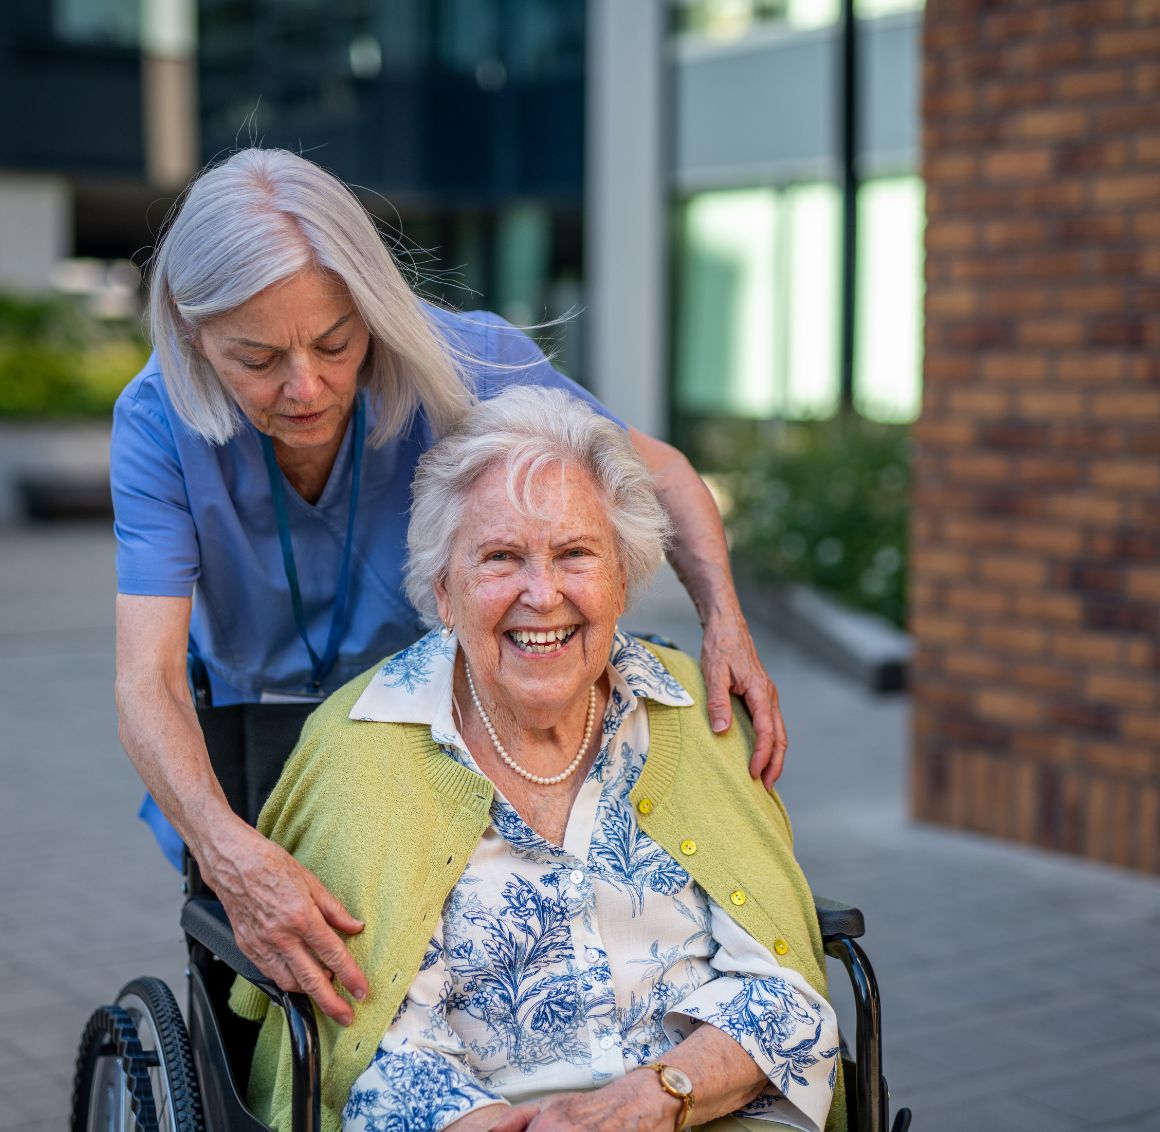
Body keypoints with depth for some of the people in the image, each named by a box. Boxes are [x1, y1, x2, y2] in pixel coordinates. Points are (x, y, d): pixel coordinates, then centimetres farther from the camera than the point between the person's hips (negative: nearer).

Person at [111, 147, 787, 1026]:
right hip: (253, 737, 0)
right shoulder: (159, 422, -22)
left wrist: (725, 620, -26)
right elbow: (148, 680, -30)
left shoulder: (468, 364, -23)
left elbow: (657, 473, -7)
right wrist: (230, 853, -50)